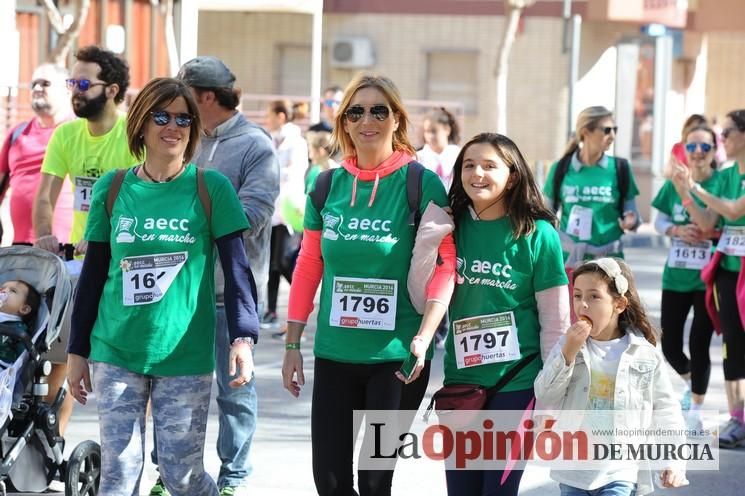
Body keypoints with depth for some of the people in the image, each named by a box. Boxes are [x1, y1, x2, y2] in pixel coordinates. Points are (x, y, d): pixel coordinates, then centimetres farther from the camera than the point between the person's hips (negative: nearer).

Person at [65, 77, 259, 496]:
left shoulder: (212, 189, -1)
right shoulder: (112, 189, 5)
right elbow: (94, 274, 10)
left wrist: (243, 338, -15)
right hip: (117, 354, 2)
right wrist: (78, 350, 10)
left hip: (186, 354, -2)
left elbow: (237, 269, -3)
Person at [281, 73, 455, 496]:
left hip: (397, 357, -4)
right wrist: (292, 342, 7)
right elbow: (308, 266, 10)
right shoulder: (327, 186, 6)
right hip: (334, 354, 4)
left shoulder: (421, 184, -6)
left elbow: (445, 265, -10)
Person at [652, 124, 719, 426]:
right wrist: (678, 231, -10)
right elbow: (659, 221, 10)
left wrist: (711, 232, -21)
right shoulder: (674, 183, 4)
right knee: (669, 345, 8)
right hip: (675, 276, 4)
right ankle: (690, 382, 39)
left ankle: (696, 411, 15)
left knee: (699, 344, 0)